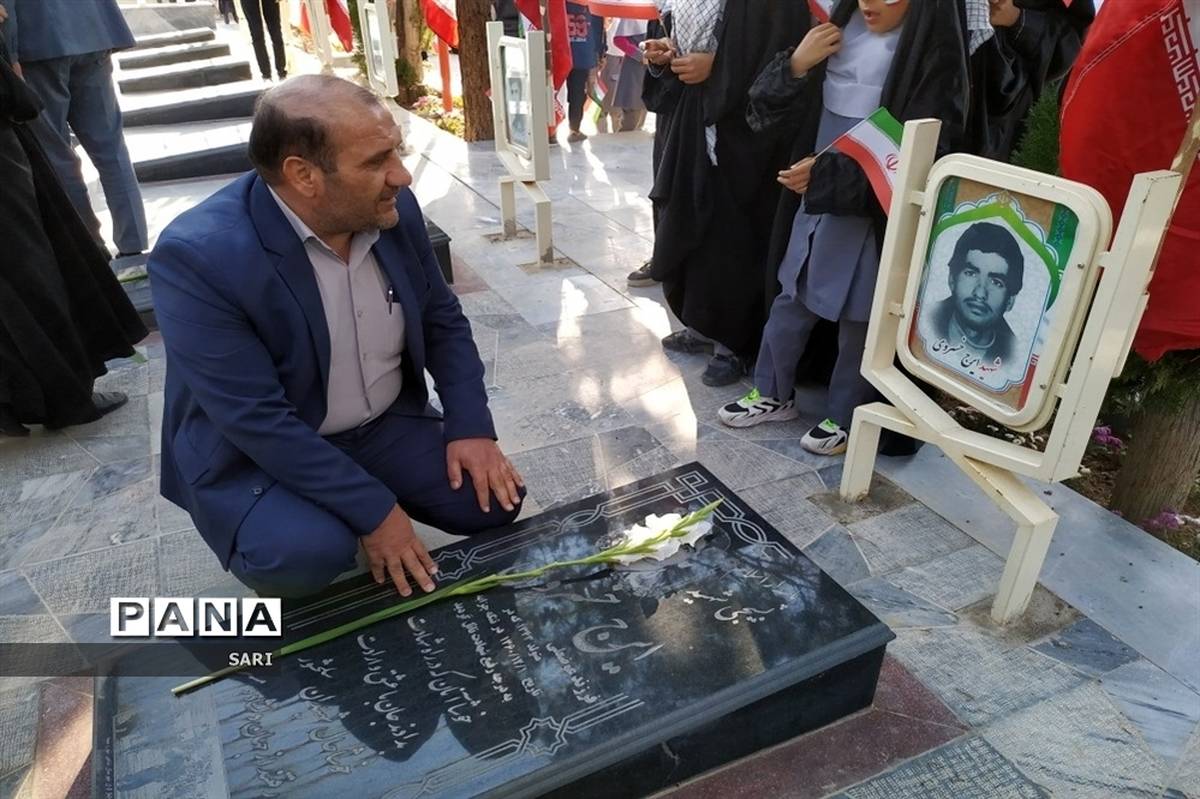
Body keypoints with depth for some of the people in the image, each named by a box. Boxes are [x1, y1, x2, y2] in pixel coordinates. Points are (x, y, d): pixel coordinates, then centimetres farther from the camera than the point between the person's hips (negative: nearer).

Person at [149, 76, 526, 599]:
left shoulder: (393, 210, -10)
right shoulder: (198, 256, -27)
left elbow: (442, 319, 3)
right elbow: (259, 420, -28)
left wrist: (471, 425, -8)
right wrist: (372, 511, -26)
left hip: (386, 425, 5)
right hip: (253, 455, -4)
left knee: (494, 499, -9)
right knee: (306, 556, -29)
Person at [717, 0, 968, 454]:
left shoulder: (934, 52, -10)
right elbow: (768, 107, 7)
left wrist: (828, 172, -21)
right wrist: (797, 65, -13)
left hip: (874, 208, -6)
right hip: (814, 194, 6)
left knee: (858, 315, 5)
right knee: (792, 297, 14)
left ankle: (845, 418, 23)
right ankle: (772, 394, 32)